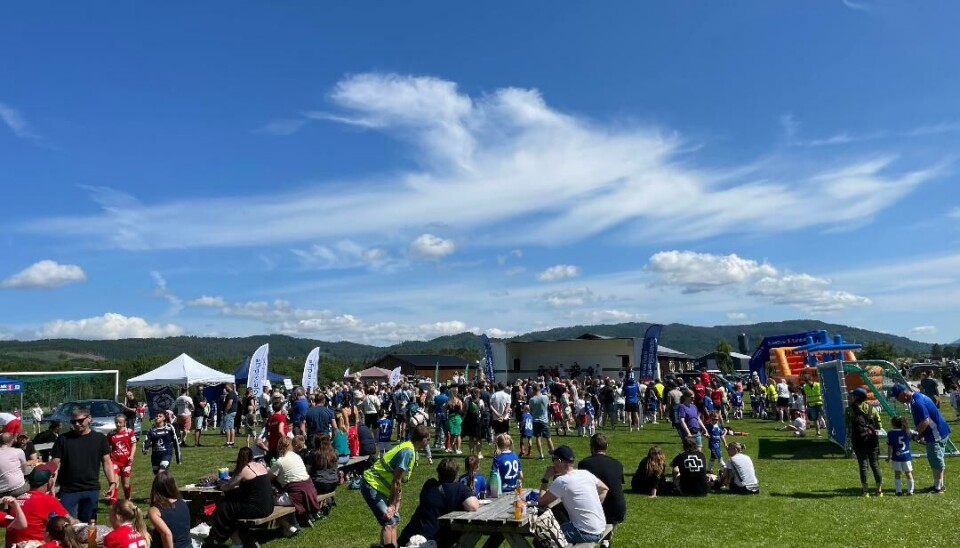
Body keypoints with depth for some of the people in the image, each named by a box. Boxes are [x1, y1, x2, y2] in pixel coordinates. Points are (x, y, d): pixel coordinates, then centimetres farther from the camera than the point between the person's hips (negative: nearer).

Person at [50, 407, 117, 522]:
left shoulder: (100, 438, 3)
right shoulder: (63, 439, 0)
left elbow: (107, 462, 5)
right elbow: (55, 464, 0)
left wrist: (112, 482, -5)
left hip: (92, 490, 1)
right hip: (68, 490, -1)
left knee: (88, 524, 11)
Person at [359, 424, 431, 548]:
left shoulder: (411, 450, 7)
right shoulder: (408, 451, -22)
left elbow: (399, 482, 12)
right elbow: (396, 481, -20)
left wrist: (396, 503, 11)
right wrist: (391, 504, -14)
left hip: (379, 486, 10)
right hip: (372, 485, -10)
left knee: (395, 519, 14)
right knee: (388, 522, -13)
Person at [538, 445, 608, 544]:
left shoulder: (561, 481, -16)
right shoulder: (585, 473, 4)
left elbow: (541, 502, -8)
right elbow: (604, 489, 18)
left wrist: (545, 478, 1)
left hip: (586, 534, -8)